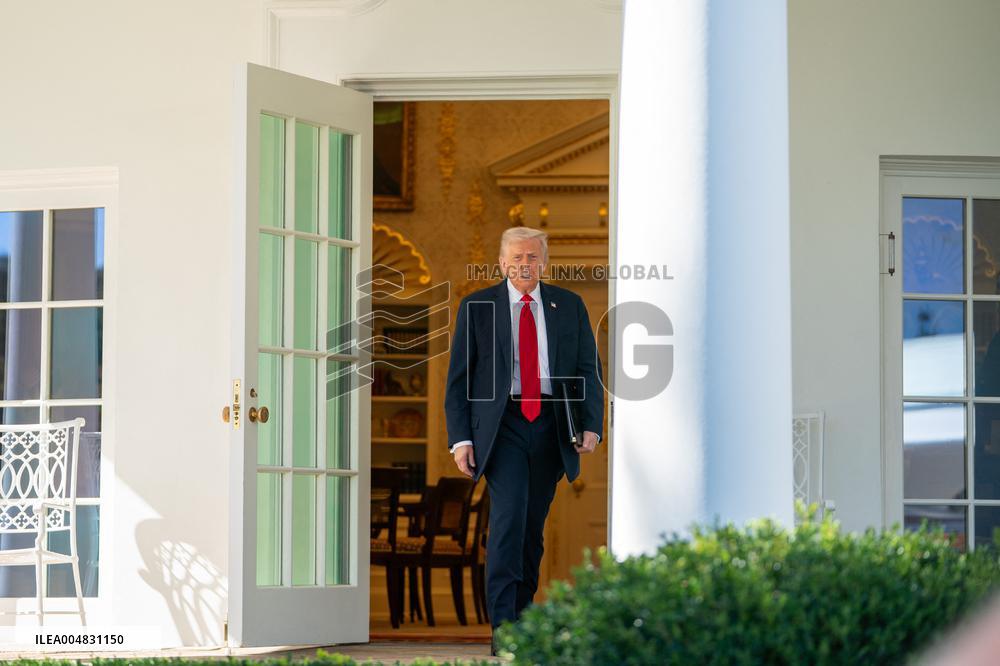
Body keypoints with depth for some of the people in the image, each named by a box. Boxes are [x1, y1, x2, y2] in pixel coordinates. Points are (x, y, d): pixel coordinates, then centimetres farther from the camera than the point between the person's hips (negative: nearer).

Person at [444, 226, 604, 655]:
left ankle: (523, 616, 20)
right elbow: (458, 377, 4)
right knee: (508, 516, -17)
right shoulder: (477, 307, 5)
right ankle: (503, 629, -18)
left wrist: (591, 425, -6)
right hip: (502, 425, -3)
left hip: (551, 427, 3)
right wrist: (461, 437, -5)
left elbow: (588, 370, 8)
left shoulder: (569, 306, 10)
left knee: (532, 527, 8)